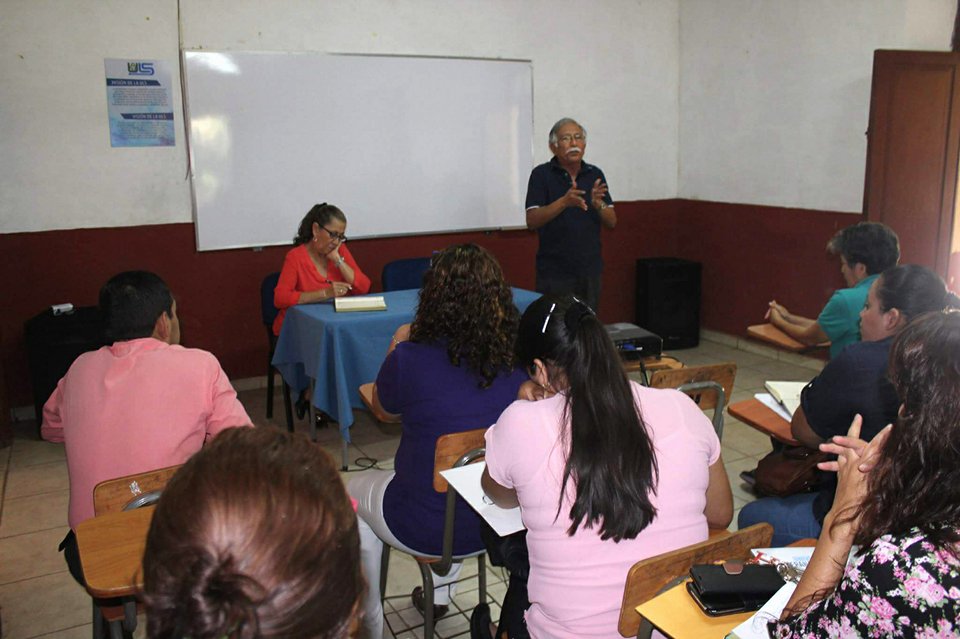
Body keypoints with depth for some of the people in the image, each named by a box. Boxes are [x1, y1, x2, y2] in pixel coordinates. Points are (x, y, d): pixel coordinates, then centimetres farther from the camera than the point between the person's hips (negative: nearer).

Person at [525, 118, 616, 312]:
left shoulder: (595, 174, 8)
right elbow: (532, 221, -14)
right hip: (554, 273, -4)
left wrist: (598, 204, -15)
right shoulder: (541, 174, -4)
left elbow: (612, 222, 5)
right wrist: (564, 201, -27)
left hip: (590, 271, 4)